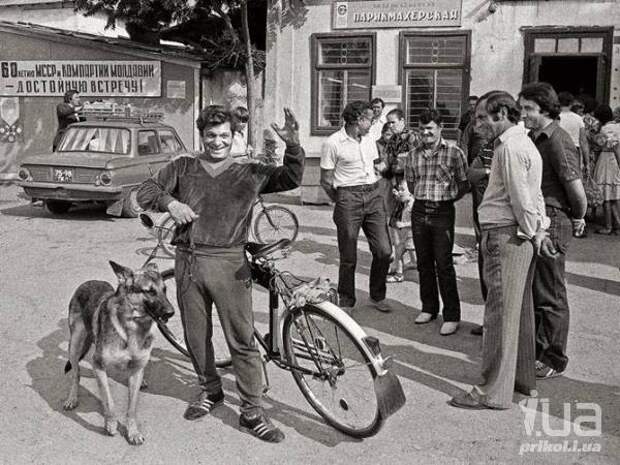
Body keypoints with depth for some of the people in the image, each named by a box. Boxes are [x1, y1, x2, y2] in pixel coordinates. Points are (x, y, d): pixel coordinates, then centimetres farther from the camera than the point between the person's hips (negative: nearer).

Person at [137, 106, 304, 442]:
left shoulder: (250, 173, 7)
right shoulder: (183, 168, 12)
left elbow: (291, 179, -2)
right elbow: (145, 191, 11)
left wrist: (293, 145, -19)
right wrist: (169, 202, -9)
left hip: (229, 263, -2)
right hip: (188, 262, 3)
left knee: (242, 340, -3)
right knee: (196, 336, 15)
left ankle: (252, 411, 9)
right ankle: (210, 390, 38)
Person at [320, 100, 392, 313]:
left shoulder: (369, 139, 12)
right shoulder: (333, 143, -7)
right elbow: (326, 180, -4)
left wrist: (373, 190, 16)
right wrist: (341, 201, 1)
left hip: (373, 197, 5)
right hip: (348, 199, -5)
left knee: (384, 251, 0)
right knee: (348, 257, 2)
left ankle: (377, 296, 20)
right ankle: (346, 302, 19)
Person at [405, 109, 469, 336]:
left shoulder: (453, 152, -5)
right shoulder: (413, 154, 8)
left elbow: (464, 183, -1)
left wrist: (447, 198, 1)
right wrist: (422, 196, 9)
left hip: (443, 212, -5)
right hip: (419, 211, 5)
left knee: (444, 264, -4)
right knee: (423, 263, 11)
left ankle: (451, 316, 4)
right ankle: (429, 308, 25)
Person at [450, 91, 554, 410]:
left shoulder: (510, 147, -15)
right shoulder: (522, 142, 19)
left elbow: (521, 197, -17)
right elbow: (533, 194, 16)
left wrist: (533, 234, -5)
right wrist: (538, 232, 11)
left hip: (506, 235, -11)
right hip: (519, 235, 11)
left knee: (500, 312, -7)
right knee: (520, 309, 17)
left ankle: (494, 392, -1)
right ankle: (522, 377, 29)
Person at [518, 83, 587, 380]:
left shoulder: (558, 141, -15)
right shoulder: (531, 139, 12)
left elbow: (575, 188, -18)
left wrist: (578, 218, -5)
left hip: (552, 223, -8)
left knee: (550, 296, 1)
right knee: (531, 291, 16)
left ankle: (555, 360, 15)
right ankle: (537, 349, 31)